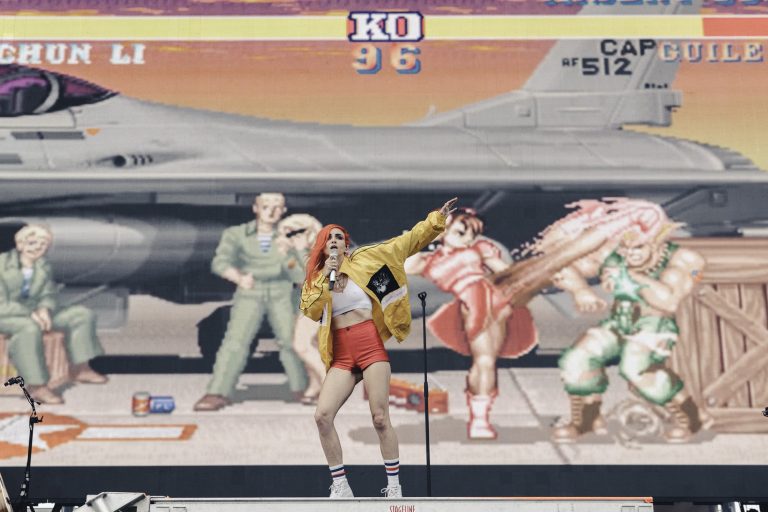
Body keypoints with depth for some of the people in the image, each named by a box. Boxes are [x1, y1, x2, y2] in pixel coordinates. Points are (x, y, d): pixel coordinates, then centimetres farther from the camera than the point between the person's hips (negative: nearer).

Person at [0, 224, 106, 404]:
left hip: (32, 312, 8)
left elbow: (49, 295, 7)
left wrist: (44, 309, -19)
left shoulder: (44, 267, 6)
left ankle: (80, 368, 1)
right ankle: (36, 386, -39)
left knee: (83, 314, -1)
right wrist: (30, 314, -31)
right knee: (30, 328, -43)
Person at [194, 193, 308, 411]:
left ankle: (303, 388, 3)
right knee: (236, 340, -16)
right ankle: (217, 393, -14)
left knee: (292, 339, -15)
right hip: (249, 295, -1)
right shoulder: (236, 234, -10)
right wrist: (239, 278, -41)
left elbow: (299, 275, -9)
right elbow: (220, 263, -21)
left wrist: (287, 257, -31)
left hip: (281, 295, 1)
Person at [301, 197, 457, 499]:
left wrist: (437, 218, -2)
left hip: (371, 346, -3)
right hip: (341, 355, 3)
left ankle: (394, 487, 6)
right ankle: (340, 487, 1)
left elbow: (408, 242, 4)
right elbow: (310, 312, -3)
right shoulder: (316, 278, 13)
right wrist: (324, 277, -8)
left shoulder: (363, 260, 5)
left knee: (380, 419, -7)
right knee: (322, 416, -12)